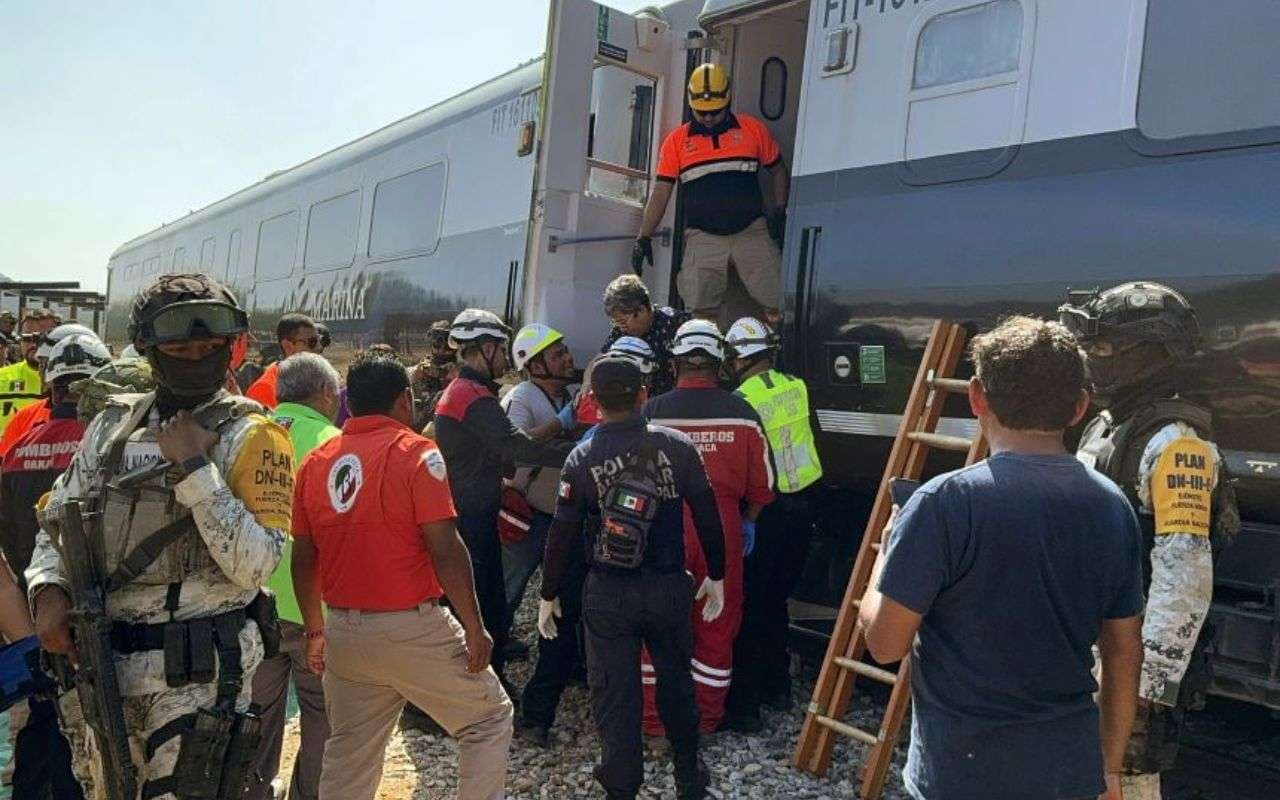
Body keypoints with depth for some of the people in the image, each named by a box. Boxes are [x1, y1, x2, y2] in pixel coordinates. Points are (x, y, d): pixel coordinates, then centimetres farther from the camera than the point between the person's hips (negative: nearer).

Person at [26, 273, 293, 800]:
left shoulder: (248, 435, -10)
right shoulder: (114, 423, 6)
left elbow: (255, 565, -19)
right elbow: (57, 518, 15)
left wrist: (194, 468, -21)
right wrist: (50, 588, -3)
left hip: (200, 674, -6)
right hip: (105, 655, 6)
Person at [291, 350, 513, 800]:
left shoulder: (316, 462, 6)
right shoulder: (416, 452, -10)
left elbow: (303, 559, 10)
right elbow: (445, 550, -16)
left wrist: (315, 631, 21)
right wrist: (475, 627, -8)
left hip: (344, 633, 6)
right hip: (412, 629, -6)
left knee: (349, 756, 20)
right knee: (489, 720, 12)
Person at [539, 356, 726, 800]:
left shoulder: (582, 458, -8)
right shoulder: (677, 445, -7)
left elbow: (563, 535, -5)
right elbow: (707, 515, -4)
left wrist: (549, 595, 6)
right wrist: (716, 576, 8)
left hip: (608, 593, -2)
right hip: (669, 587, 2)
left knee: (614, 694, 9)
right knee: (676, 681, 20)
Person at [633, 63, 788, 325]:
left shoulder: (753, 129, 8)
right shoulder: (676, 140, 8)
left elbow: (777, 170, 18)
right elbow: (660, 193, 7)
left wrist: (779, 210, 4)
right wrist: (644, 238, 1)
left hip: (751, 232, 0)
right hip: (703, 237, 0)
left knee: (777, 307, -8)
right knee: (702, 310, -6)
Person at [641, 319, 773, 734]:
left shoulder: (653, 411, -8)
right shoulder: (741, 412, -4)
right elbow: (762, 482, 3)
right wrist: (748, 520, 20)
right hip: (722, 528, 1)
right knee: (718, 625, 15)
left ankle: (654, 720, 22)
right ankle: (707, 718, 27)